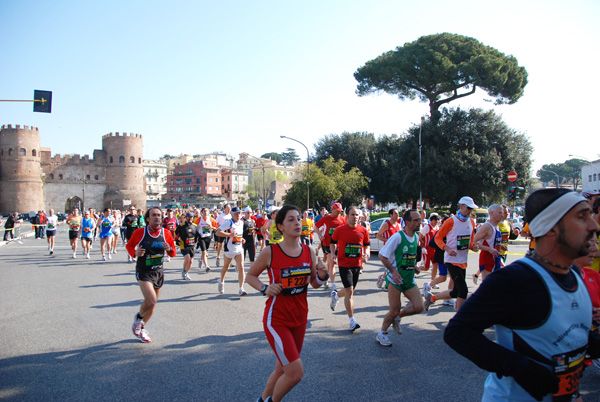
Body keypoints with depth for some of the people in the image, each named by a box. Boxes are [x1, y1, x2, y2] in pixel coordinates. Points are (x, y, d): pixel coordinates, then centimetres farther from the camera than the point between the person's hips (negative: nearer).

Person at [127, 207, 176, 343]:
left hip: (159, 272, 4)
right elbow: (129, 245, 6)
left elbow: (173, 253, 8)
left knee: (152, 304, 13)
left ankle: (141, 328, 38)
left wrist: (169, 249, -16)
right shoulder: (140, 232, -9)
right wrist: (135, 253, -15)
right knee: (151, 301, -21)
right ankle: (138, 317, 13)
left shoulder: (166, 233, -1)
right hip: (143, 272, -4)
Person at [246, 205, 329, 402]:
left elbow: (314, 284, 9)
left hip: (300, 318, 5)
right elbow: (250, 276, 0)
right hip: (276, 319, -5)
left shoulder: (308, 252, -1)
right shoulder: (270, 252, -14)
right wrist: (265, 288, -16)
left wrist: (322, 275, -12)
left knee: (283, 370, 17)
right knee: (295, 373, -11)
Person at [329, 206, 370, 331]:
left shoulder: (363, 231, 1)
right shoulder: (340, 230, -6)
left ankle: (335, 295, 51)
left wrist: (366, 253, -6)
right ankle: (352, 321, -3)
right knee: (349, 291, -10)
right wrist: (333, 253, -5)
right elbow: (333, 241, 9)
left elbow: (367, 244, 13)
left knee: (350, 291, 17)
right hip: (344, 264, -4)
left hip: (357, 264, 4)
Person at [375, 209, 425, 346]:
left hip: (409, 279, 7)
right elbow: (382, 255, -14)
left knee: (419, 307, -5)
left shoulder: (416, 236, 7)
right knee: (394, 310, -3)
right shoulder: (397, 237, -17)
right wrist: (393, 271, -19)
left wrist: (414, 266, 6)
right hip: (395, 279, -7)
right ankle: (381, 334, 22)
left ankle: (396, 317, 22)